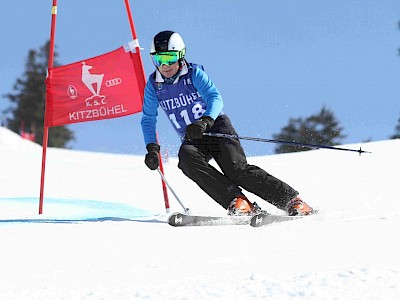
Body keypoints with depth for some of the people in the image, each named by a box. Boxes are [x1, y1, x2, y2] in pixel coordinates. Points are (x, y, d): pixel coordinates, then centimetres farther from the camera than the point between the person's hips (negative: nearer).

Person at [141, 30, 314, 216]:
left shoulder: (194, 73, -10)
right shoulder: (153, 85, 0)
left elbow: (216, 99, -22)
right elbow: (148, 119, 10)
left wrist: (205, 122, -41)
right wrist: (152, 148, -5)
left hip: (216, 126, -3)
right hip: (192, 139, 3)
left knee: (237, 169, -24)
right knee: (186, 157, -32)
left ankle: (292, 201, -19)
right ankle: (235, 200, -36)